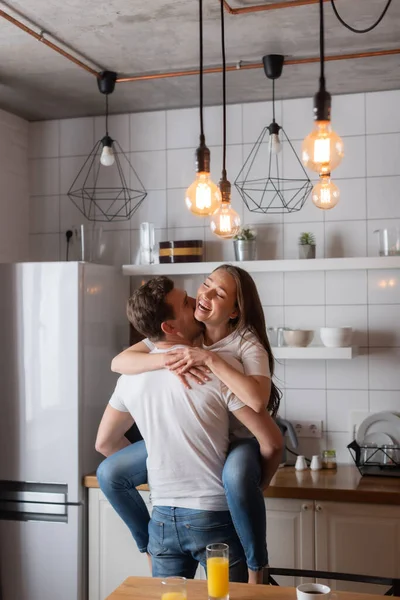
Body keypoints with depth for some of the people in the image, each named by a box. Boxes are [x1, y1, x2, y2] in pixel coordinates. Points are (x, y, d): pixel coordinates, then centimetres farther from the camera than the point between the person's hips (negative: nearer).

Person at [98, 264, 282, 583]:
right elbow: (119, 362, -18)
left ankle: (257, 569, -19)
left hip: (237, 441, -5)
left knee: (236, 476, -42)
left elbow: (257, 400, -39)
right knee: (108, 473, -3)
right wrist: (168, 359, -35)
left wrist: (210, 358, -38)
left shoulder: (247, 344, -20)